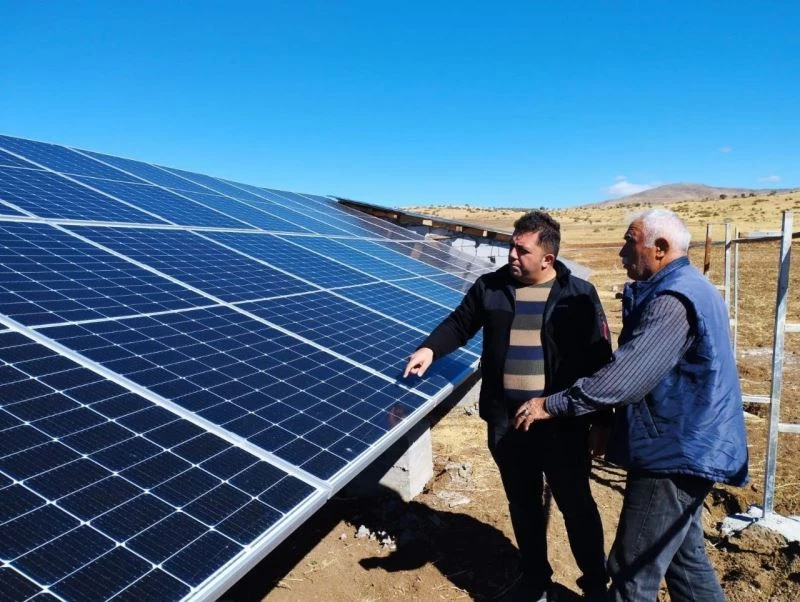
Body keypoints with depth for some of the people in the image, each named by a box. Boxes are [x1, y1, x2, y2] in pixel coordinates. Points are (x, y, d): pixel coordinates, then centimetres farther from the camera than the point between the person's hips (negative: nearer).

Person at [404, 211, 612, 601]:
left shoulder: (578, 295, -5)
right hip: (507, 420, 3)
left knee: (576, 504, 11)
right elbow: (459, 324, 12)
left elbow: (599, 359, -3)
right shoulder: (490, 287, 2)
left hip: (562, 422, -3)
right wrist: (430, 348, -7)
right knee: (523, 503, 17)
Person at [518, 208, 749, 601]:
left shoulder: (673, 300, -22)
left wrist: (552, 404, -21)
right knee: (684, 555, 23)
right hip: (686, 447, 11)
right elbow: (639, 368, 18)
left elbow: (626, 374, -27)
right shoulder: (686, 288, 13)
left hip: (673, 454, -11)